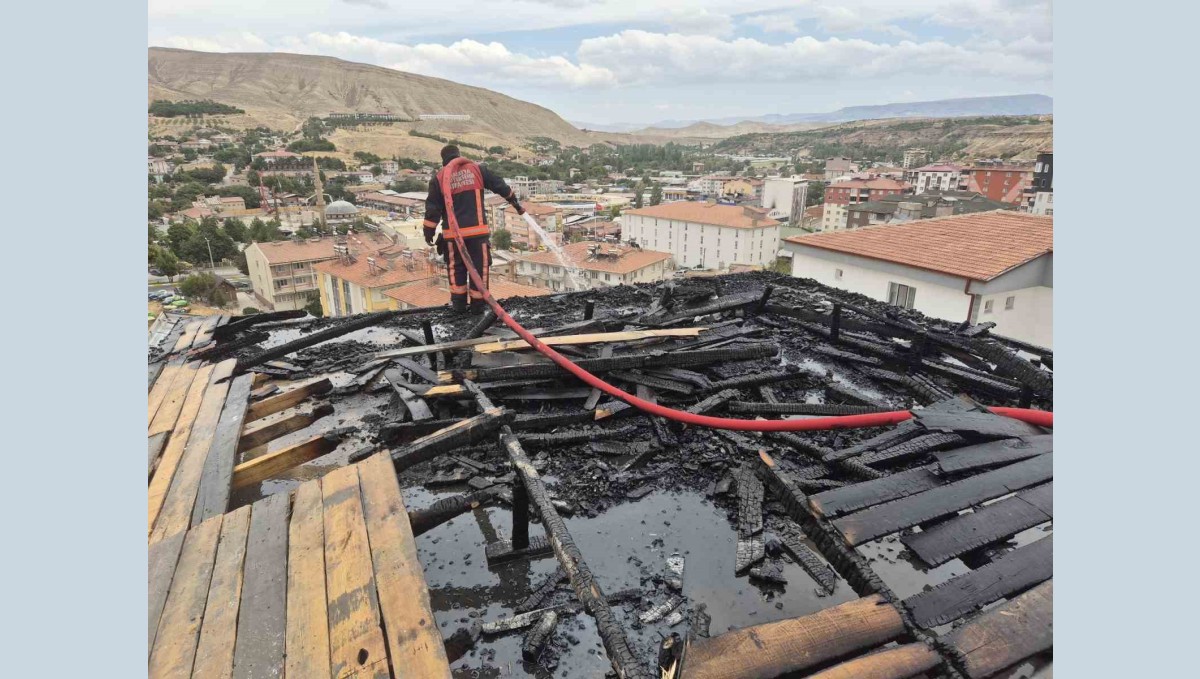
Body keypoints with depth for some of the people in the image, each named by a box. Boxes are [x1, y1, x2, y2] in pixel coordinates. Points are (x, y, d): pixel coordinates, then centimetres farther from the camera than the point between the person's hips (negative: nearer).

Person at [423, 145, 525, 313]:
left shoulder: (439, 178, 4)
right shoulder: (477, 169, 5)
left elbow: (432, 208, 2)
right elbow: (500, 186, 10)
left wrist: (429, 233, 9)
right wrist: (516, 203, 21)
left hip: (453, 233, 0)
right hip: (477, 230, 0)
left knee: (456, 268, 14)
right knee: (479, 267, 7)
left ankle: (459, 303, 17)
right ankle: (478, 304, 10)